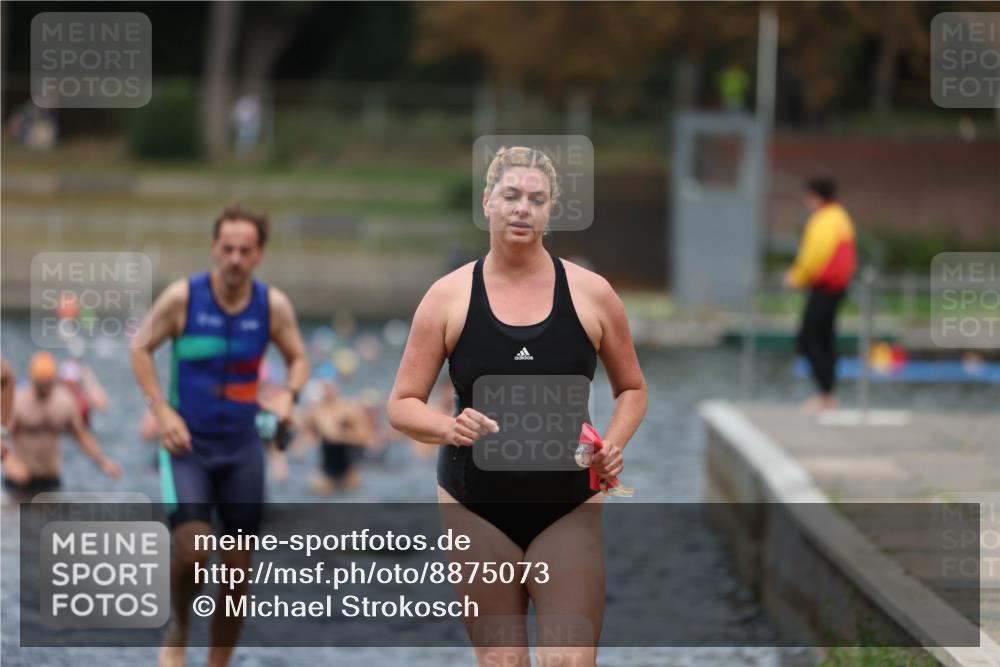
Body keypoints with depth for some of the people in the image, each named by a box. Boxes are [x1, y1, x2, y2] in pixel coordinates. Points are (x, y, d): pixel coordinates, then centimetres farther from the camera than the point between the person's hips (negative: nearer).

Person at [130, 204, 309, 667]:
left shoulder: (274, 306, -3)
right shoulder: (183, 297, -10)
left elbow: (298, 358, 11)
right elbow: (140, 348, 0)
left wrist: (288, 395, -10)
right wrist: (161, 409, -11)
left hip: (241, 446, 3)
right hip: (187, 442, -3)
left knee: (239, 567, 3)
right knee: (192, 549, -22)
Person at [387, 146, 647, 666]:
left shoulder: (591, 293, 0)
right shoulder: (449, 297, -2)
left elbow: (631, 389, 13)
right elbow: (403, 405, 0)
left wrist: (613, 443, -7)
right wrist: (449, 429, -21)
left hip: (568, 509, 0)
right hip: (477, 507, 0)